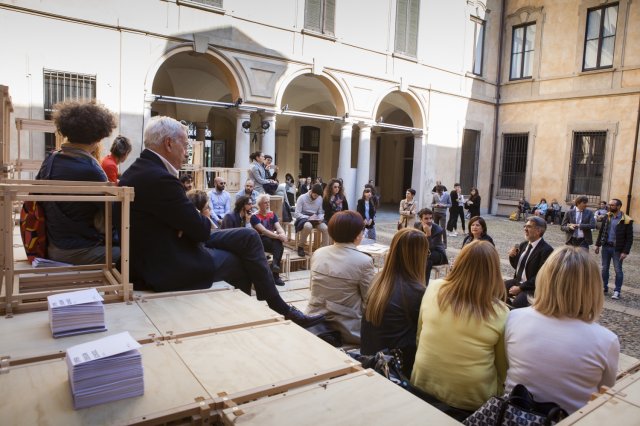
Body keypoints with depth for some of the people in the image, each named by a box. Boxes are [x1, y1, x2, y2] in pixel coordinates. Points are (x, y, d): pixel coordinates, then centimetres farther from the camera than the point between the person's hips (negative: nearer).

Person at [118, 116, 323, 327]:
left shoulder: (136, 170, 7)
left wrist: (189, 223, -9)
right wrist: (203, 220, 1)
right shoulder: (159, 178, -26)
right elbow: (200, 229, -21)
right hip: (171, 267, -9)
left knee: (248, 236, 11)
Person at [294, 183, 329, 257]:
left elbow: (321, 213, 8)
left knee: (325, 228, -25)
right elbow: (296, 214, -14)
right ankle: (300, 247, -17)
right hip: (303, 218, -4)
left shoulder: (320, 198, 2)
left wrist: (319, 218, -15)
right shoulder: (302, 198, -11)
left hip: (314, 220, 4)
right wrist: (308, 218, -25)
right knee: (308, 226, -39)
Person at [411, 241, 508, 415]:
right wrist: (496, 394, 17)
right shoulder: (499, 313, -19)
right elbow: (503, 367, -3)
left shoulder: (433, 289, -13)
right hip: (471, 400, -2)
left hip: (424, 385, 2)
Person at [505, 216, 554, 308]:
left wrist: (520, 288, -18)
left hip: (533, 287, -7)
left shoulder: (546, 250, -16)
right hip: (518, 281, 7)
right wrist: (512, 256, -6)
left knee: (516, 304, -30)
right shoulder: (523, 244, 6)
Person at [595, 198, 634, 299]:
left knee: (618, 270, 3)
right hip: (606, 247, 4)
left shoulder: (626, 220, -11)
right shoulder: (607, 217, 3)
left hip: (617, 249, -4)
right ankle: (604, 287, 24)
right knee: (605, 268, 12)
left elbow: (629, 238, -10)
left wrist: (625, 252, -14)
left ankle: (617, 291, 11)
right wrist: (598, 245, 9)